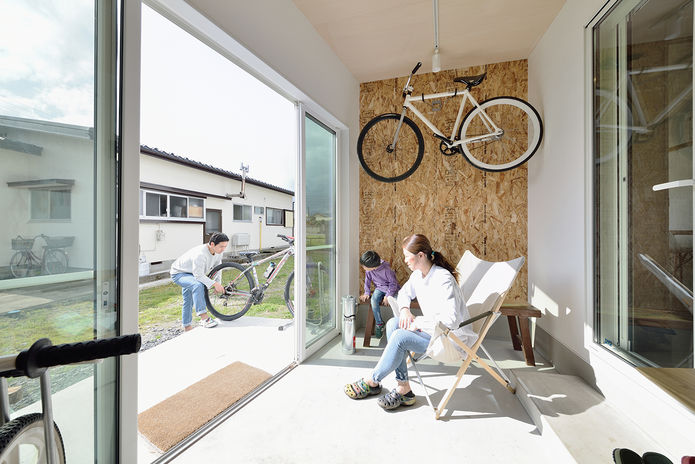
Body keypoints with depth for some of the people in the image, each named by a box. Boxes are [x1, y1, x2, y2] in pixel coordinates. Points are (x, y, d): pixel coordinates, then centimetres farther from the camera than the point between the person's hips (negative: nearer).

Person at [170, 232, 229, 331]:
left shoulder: (218, 252, -14)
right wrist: (214, 284, -41)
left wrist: (218, 283, -7)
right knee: (198, 285, -36)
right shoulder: (200, 254, -39)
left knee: (188, 302, 19)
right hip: (178, 274, -8)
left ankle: (187, 327, 35)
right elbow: (198, 275, -37)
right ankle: (204, 318, -34)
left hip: (191, 275, 8)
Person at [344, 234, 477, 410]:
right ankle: (403, 387, -7)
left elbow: (450, 320, -32)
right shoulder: (418, 274, 1)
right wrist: (405, 309, -2)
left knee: (400, 337, -24)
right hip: (431, 328, 9)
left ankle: (372, 381, 0)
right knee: (393, 324, -11)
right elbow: (404, 292, 19)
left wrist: (419, 323, -22)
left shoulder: (443, 279, -26)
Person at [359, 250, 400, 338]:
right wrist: (366, 293, 0)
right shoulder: (368, 270, -11)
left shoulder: (386, 269, -26)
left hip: (391, 289, -3)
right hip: (379, 288, 3)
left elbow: (393, 283, -17)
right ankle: (379, 324, -13)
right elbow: (367, 280, 6)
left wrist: (388, 295, -21)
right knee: (374, 300, -26)